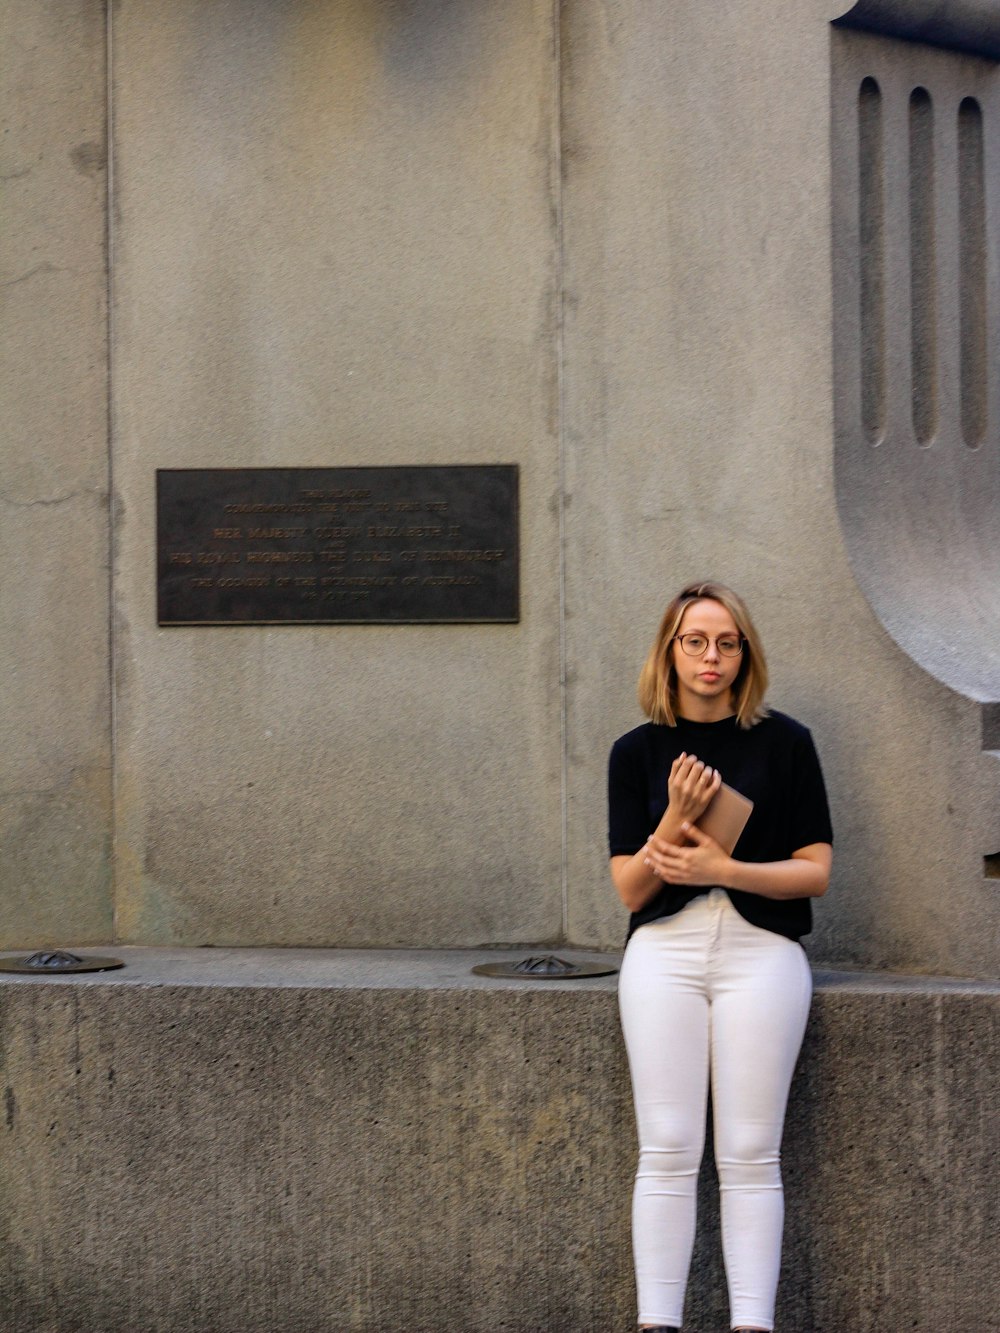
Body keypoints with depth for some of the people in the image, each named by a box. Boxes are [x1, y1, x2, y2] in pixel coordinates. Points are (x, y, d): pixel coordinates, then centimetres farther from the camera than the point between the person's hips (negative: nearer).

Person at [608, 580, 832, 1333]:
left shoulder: (784, 742, 3)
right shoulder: (638, 752, 7)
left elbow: (815, 871, 0)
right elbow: (630, 887, 3)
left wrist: (723, 868, -14)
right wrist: (676, 820, -13)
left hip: (761, 954, -1)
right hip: (665, 955, 1)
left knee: (750, 1154, -1)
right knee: (668, 1151, -2)